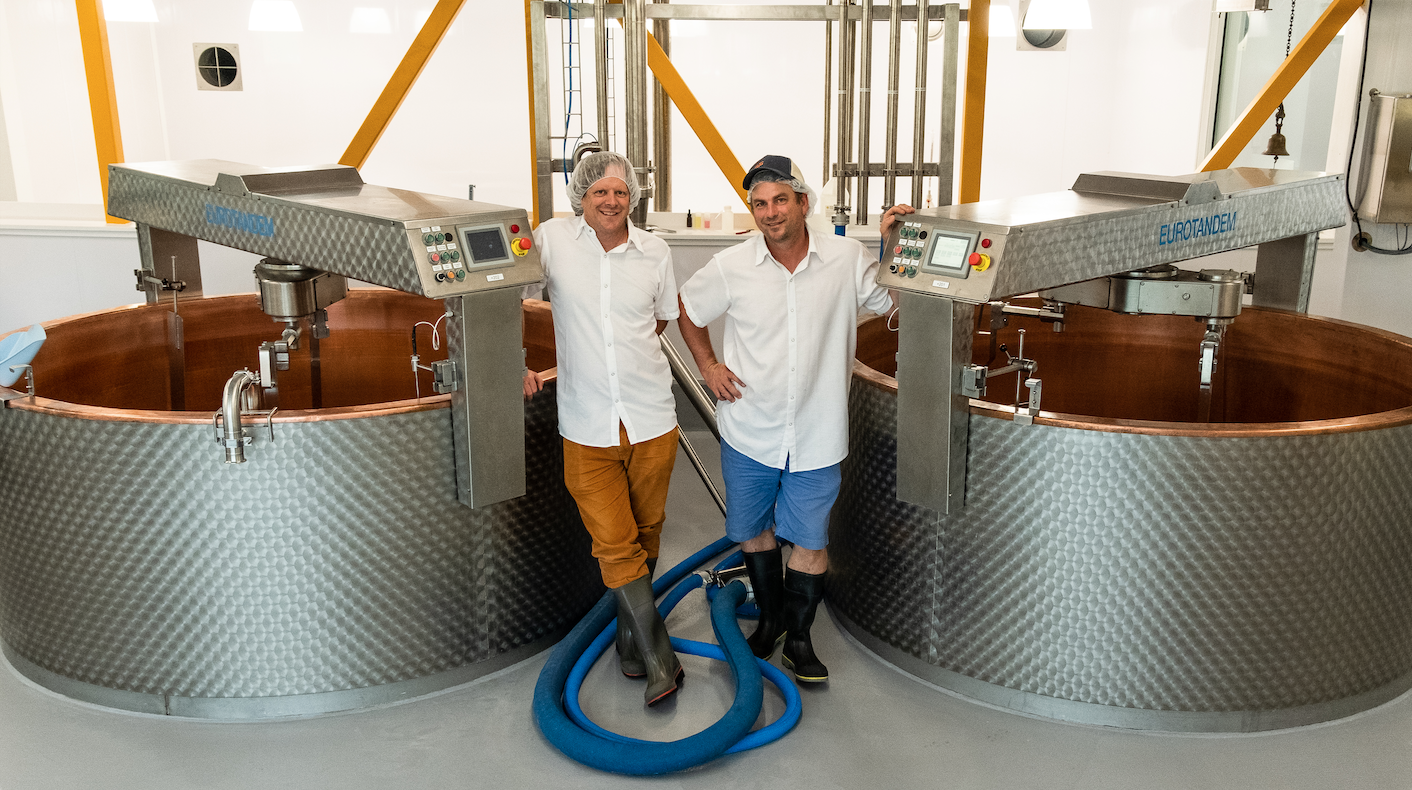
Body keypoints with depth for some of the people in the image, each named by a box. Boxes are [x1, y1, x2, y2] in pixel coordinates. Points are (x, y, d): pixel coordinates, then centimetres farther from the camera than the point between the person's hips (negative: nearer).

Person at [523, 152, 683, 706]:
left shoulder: (654, 252, 3)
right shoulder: (552, 240, -3)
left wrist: (613, 342, 11)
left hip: (651, 420, 2)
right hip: (588, 429, -2)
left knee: (645, 535, 13)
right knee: (614, 544, -4)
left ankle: (631, 636, 34)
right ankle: (660, 660, 7)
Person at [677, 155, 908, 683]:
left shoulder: (848, 259, -7)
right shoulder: (731, 267, -7)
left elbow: (893, 301, 7)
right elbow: (687, 309, 10)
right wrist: (707, 365, 2)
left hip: (816, 436, -1)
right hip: (749, 431, 1)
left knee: (809, 539, 8)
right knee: (753, 530, 16)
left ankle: (799, 638, 27)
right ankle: (771, 618, 38)